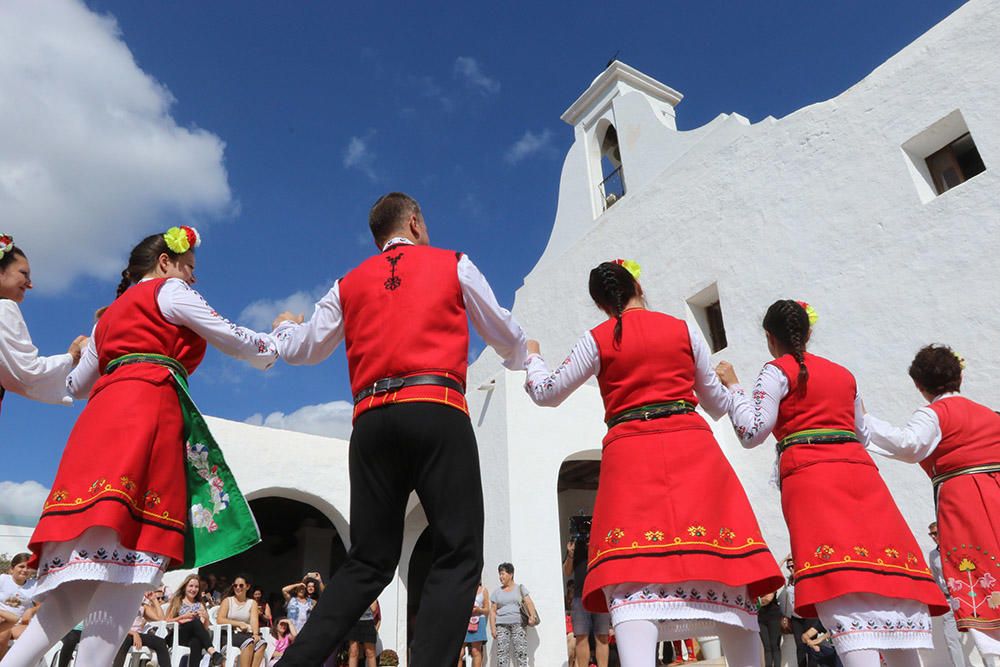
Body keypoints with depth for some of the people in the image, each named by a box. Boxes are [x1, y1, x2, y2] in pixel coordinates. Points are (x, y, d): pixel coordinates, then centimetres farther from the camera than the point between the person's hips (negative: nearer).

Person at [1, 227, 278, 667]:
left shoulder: (110, 314, 32)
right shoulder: (169, 290, 10)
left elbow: (76, 385, 37)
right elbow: (235, 341, 7)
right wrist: (277, 342, 26)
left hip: (103, 417, 8)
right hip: (148, 410, -8)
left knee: (95, 566, 3)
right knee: (128, 561, -15)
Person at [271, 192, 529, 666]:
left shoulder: (349, 284, 20)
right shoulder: (454, 265, 13)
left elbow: (298, 350, 25)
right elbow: (506, 337, 20)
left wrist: (284, 326, 49)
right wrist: (520, 360, 43)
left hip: (371, 421, 5)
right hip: (437, 413, -4)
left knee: (368, 563, 12)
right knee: (458, 558, -4)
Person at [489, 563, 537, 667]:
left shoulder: (520, 588, 12)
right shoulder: (497, 592, 16)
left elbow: (529, 603, 1)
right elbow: (493, 611, 12)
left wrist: (532, 615, -17)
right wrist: (493, 627, 0)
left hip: (518, 624, -1)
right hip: (502, 625, 1)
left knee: (521, 651, -11)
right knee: (502, 652, -9)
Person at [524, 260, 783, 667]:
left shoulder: (597, 339, 7)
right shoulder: (684, 330, 12)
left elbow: (546, 393, 15)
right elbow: (718, 404, 21)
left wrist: (532, 357, 34)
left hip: (630, 453, -2)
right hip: (693, 449, 2)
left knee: (633, 572, -9)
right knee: (723, 567, 5)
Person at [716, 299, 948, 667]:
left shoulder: (778, 371, 3)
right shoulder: (844, 374, 22)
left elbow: (752, 432, -5)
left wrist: (733, 385, 6)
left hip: (810, 474, -6)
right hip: (860, 471, 6)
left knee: (842, 592, -14)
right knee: (887, 579, 5)